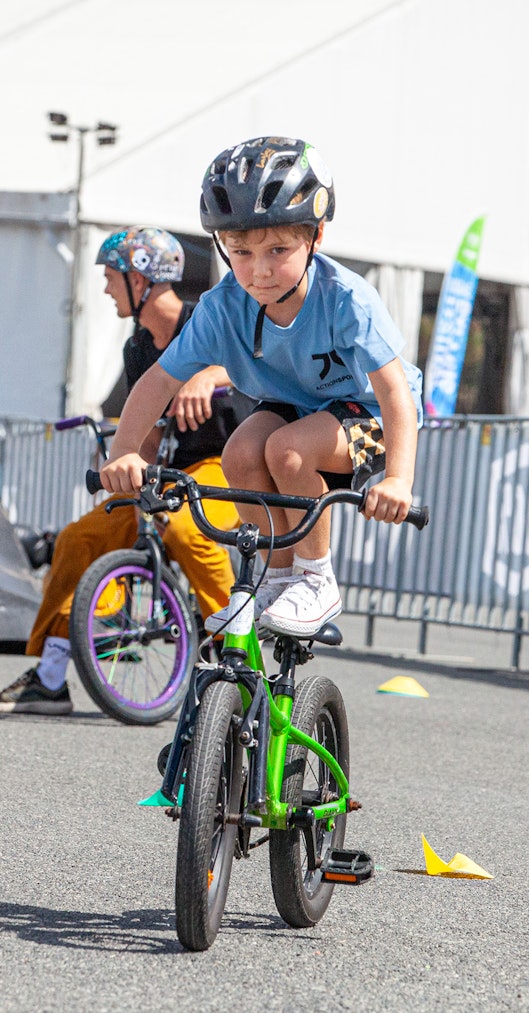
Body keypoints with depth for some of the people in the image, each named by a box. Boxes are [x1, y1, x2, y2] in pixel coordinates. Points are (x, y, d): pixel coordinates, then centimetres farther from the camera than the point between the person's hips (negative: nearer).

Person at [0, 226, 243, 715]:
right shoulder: (138, 349, 11)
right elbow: (148, 434, 12)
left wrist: (210, 376, -51)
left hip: (234, 463, -8)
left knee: (184, 528, -39)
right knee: (80, 539, -3)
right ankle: (49, 681, 1)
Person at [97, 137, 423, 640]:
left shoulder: (346, 299, -30)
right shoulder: (223, 306, -18)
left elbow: (394, 389, -35)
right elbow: (159, 380, -16)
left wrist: (399, 478, -50)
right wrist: (124, 452, -33)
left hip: (363, 414, -4)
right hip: (291, 406, 5)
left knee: (286, 448, -33)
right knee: (241, 452, -27)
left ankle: (317, 580, -11)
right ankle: (278, 578, -5)